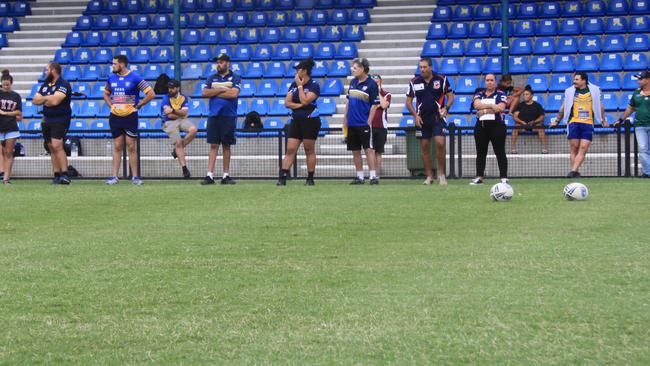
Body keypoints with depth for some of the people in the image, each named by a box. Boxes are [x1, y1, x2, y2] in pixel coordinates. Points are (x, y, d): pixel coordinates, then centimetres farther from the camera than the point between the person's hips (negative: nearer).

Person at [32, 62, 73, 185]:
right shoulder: (45, 85, 15)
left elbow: (55, 101, -23)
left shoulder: (63, 84, -11)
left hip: (60, 120, -8)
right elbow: (35, 100, 9)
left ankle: (65, 174, -22)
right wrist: (48, 98, -8)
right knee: (51, 148, 7)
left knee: (56, 146, -20)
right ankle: (57, 175, 10)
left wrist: (43, 99, -3)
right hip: (46, 120, 8)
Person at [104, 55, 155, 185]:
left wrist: (138, 106, -7)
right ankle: (114, 176, 6)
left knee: (131, 146, -2)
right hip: (115, 117, 4)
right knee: (117, 147, 5)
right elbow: (106, 94, 25)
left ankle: (135, 177, 4)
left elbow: (151, 94, -9)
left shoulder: (135, 78, -9)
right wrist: (111, 105, 9)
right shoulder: (111, 78, 7)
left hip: (130, 116, -4)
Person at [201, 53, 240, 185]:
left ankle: (226, 175, 8)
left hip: (228, 116, -2)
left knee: (226, 146, 4)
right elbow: (204, 92, 0)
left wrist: (215, 93, -5)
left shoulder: (235, 78, 3)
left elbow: (234, 93, -12)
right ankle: (209, 175, -5)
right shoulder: (212, 78, 13)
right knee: (213, 146, -1)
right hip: (213, 115, 2)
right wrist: (222, 90, -8)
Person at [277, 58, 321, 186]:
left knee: (309, 150, 1)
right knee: (290, 149, -2)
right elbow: (287, 103, 4)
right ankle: (282, 177, -8)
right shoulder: (293, 85, 10)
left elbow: (304, 100, -20)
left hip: (310, 121, -5)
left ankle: (310, 179, 9)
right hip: (296, 121, 5)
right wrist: (299, 105, -11)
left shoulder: (314, 86, -7)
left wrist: (300, 86, -11)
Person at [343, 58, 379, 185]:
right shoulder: (353, 82, 10)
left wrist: (369, 122, -11)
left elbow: (374, 105, -8)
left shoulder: (371, 84, -8)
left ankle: (373, 176, -8)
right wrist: (345, 118, 14)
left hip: (364, 124, -6)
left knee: (368, 149, -8)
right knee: (355, 151, 8)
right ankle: (360, 176, 15)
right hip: (352, 124, 6)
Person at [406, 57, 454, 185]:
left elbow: (450, 96, 5)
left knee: (440, 143, -16)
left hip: (438, 117, -2)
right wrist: (415, 115, -4)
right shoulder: (414, 82, 4)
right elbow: (408, 101, 9)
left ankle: (441, 174, -1)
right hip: (422, 119, 3)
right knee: (425, 147, 3)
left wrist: (446, 108, -12)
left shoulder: (441, 79, -1)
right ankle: (429, 176, 12)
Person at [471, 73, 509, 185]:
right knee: (480, 153, 5)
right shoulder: (479, 95, 15)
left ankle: (504, 178, -5)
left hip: (497, 126, -4)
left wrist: (484, 109, -9)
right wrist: (492, 106, -9)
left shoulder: (501, 94, 5)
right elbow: (477, 105, -6)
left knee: (500, 153, -4)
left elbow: (500, 108, -11)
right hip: (481, 126, 4)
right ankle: (479, 177, 9)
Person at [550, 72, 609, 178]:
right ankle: (575, 172, -1)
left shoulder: (594, 90, 8)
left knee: (583, 149, -11)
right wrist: (557, 121, 16)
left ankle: (573, 171, -15)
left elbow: (600, 106, 18)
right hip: (574, 122, 0)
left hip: (588, 124, 0)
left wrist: (603, 121, 19)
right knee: (574, 148, -5)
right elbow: (563, 108, 16)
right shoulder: (570, 91, 8)